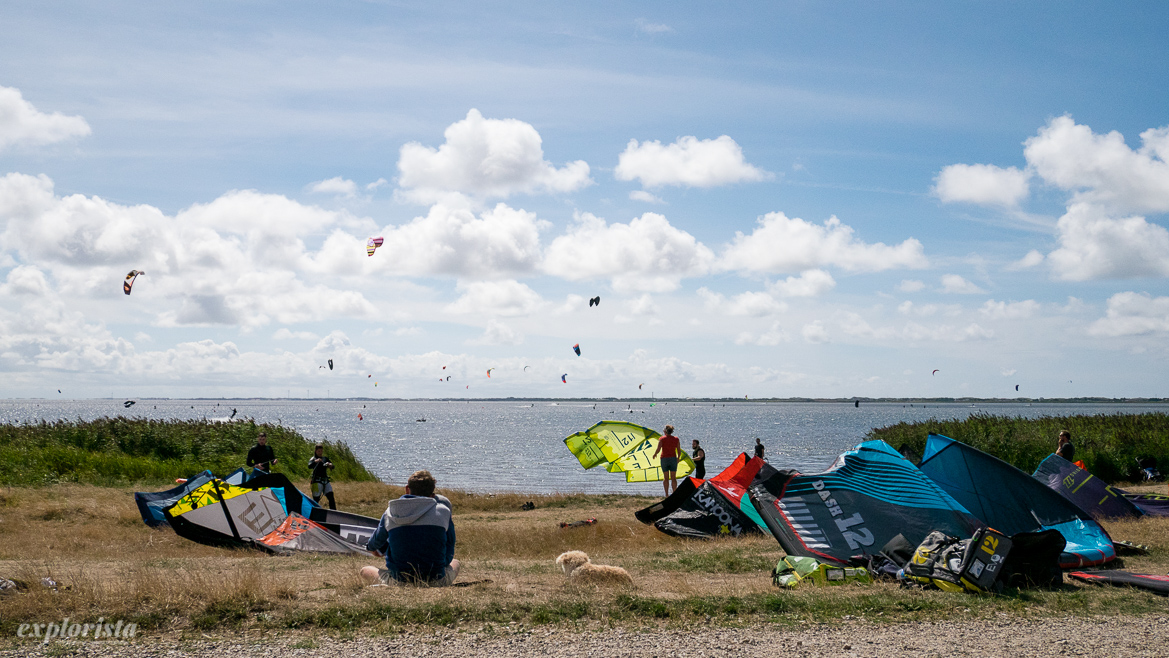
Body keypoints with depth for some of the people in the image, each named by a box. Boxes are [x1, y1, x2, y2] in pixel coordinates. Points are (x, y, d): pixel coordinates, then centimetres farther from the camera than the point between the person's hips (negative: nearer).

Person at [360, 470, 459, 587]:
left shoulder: (390, 513, 1)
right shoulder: (443, 511, -5)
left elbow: (375, 543, 21)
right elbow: (448, 556, 2)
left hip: (399, 581, 0)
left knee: (365, 571, 25)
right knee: (455, 563, 32)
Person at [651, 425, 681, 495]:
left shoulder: (662, 439, -6)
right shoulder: (676, 439, 1)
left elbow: (658, 449, -12)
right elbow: (679, 450, 5)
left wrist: (654, 455, 7)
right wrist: (678, 458, 21)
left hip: (664, 459, -1)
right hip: (673, 458, 1)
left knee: (665, 478, 7)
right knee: (673, 478, 4)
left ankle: (667, 494, 3)